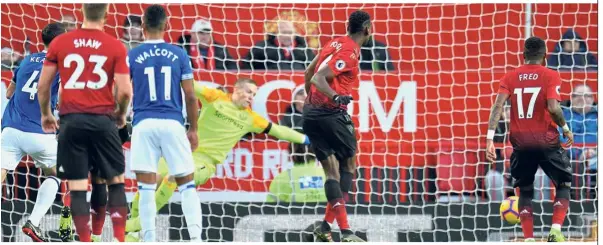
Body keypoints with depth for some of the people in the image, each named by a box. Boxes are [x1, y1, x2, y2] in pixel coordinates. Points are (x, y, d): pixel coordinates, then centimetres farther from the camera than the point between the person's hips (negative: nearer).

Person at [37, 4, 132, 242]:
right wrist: (121, 113, 14)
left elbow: (43, 85, 5)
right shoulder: (116, 46, -3)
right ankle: (119, 239, 8)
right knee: (115, 181, 13)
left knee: (77, 186, 2)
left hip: (71, 121, 1)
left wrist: (45, 114, 21)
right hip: (102, 120, -1)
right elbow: (125, 91, -7)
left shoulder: (59, 43, 2)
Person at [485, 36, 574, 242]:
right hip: (546, 141, -3)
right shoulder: (550, 76, -4)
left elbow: (498, 106, -7)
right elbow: (553, 108, -17)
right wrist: (565, 129, -1)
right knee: (563, 186, 14)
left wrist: (490, 137, -11)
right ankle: (556, 231, -6)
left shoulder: (510, 78, 5)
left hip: (521, 143, 3)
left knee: (525, 192, 16)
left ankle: (528, 239, 3)